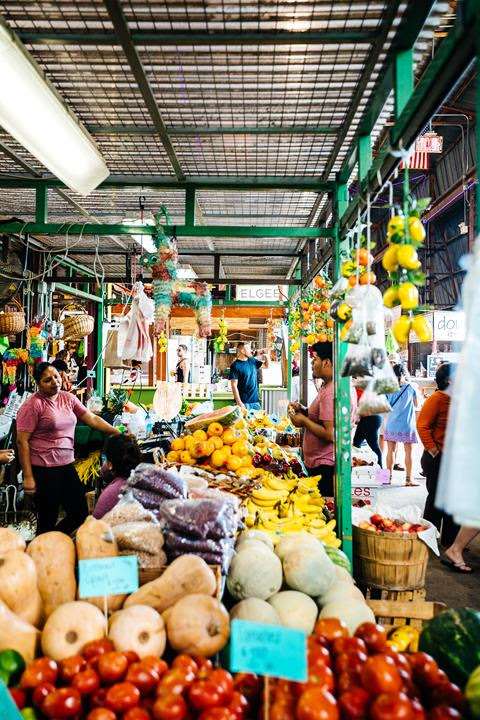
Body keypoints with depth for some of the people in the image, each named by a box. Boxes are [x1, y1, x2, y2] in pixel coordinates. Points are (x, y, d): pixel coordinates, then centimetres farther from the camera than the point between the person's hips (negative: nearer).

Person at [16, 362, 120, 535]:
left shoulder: (68, 398, 6)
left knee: (80, 514, 12)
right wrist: (28, 477, -16)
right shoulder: (33, 404, -12)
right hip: (44, 469, -7)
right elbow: (22, 441, -14)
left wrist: (119, 433, -3)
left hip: (67, 465, 7)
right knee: (48, 520, 5)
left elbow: (92, 419, 7)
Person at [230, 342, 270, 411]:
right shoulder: (235, 366, -10)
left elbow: (267, 365, 24)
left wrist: (266, 355, 4)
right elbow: (234, 386, -13)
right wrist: (239, 403, -19)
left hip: (255, 401, 6)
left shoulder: (252, 361, 9)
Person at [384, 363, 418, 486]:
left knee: (391, 451, 9)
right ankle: (408, 479, 9)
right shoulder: (410, 386, -6)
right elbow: (416, 404, 7)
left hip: (391, 423, 2)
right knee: (408, 452, 6)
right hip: (406, 424, -2)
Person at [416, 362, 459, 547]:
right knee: (436, 497, 3)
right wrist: (433, 450, -19)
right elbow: (422, 425, -20)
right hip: (438, 458, -7)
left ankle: (450, 539, 27)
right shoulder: (437, 398, -15)